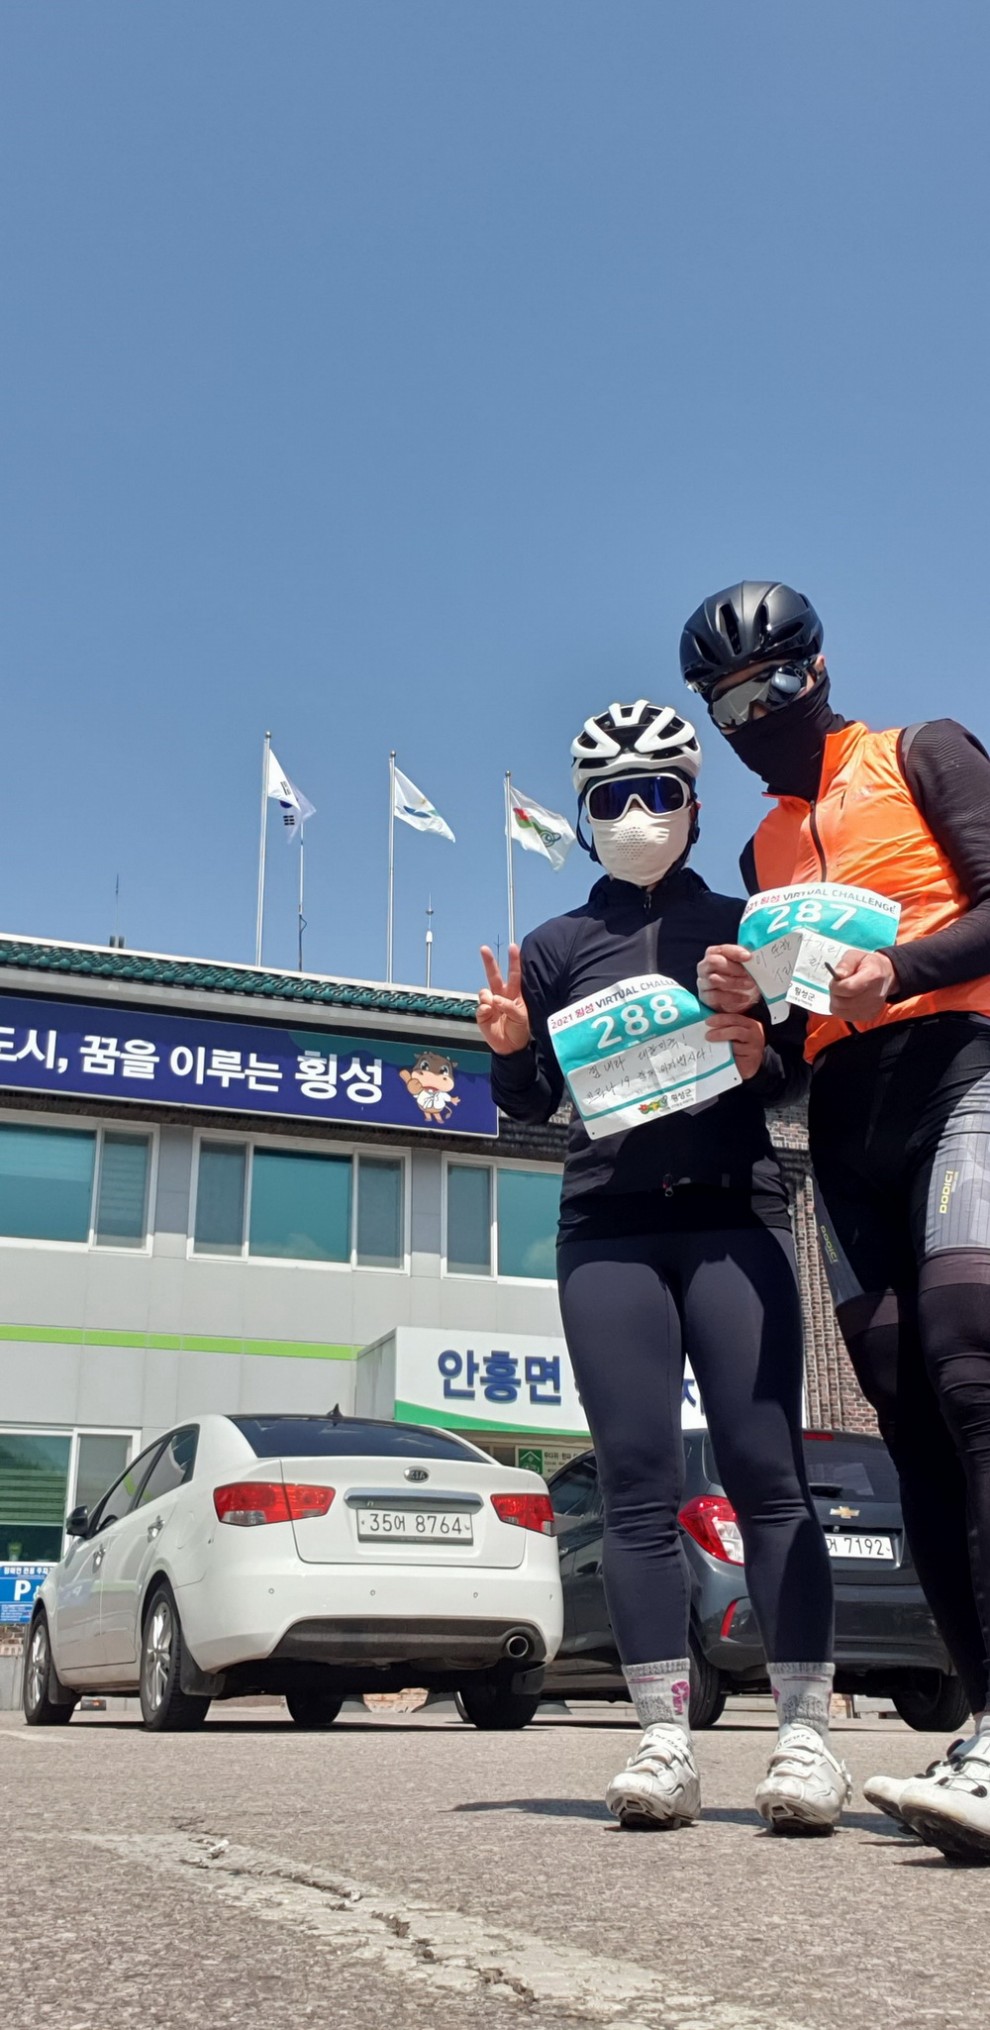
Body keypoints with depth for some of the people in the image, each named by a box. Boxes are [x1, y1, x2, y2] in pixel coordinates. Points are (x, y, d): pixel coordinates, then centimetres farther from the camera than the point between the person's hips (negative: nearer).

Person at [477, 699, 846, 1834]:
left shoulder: (742, 924, 14)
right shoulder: (559, 945, 16)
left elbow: (810, 1072, 14)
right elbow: (530, 1103, 15)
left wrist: (763, 1058, -8)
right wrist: (509, 1049, -6)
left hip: (734, 1216, -1)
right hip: (608, 1229, 1)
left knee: (766, 1474, -7)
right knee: (638, 1485, -3)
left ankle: (806, 1738, -4)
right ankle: (664, 1743, -1)